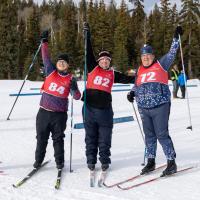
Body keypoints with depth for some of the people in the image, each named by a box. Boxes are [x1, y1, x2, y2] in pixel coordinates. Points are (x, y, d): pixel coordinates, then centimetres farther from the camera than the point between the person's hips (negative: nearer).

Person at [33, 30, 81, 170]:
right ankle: (38, 160, 24)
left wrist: (74, 89, -23)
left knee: (58, 139, 8)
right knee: (41, 138, 10)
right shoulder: (51, 72, 3)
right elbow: (46, 57, 2)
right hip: (44, 112, 1)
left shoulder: (71, 79, 0)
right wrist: (45, 42, -3)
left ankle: (60, 162, 21)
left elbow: (77, 97, -2)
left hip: (60, 114, -1)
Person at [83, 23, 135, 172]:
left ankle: (105, 161, 19)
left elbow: (126, 79, 15)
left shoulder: (113, 74, 10)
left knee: (105, 138, 7)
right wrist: (87, 34, -2)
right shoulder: (93, 68, 5)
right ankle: (91, 160, 18)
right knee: (91, 136, 8)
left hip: (105, 109, 1)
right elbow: (88, 52, 2)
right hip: (89, 108, -1)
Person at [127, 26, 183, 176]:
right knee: (149, 135, 13)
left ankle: (171, 162, 4)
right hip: (144, 109, 5)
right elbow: (137, 85, 24)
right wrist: (132, 93, 6)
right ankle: (151, 162, 24)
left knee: (162, 134, -7)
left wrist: (176, 38, -3)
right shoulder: (140, 70, 14)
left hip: (160, 106, -5)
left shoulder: (161, 64, 2)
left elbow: (172, 53, 0)